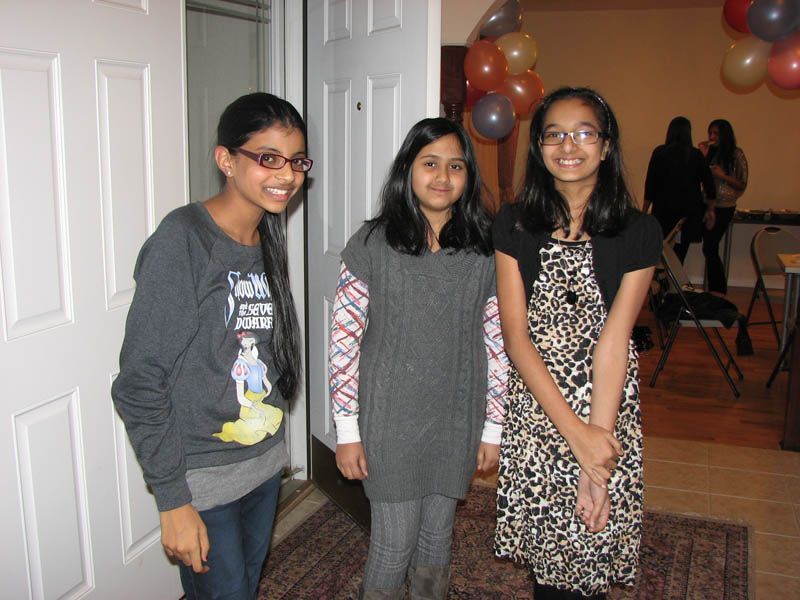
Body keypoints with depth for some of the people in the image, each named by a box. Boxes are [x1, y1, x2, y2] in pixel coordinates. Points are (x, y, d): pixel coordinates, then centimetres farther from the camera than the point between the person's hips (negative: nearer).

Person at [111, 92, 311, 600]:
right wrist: (173, 501, -19)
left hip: (265, 464, 7)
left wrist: (272, 448, 15)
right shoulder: (183, 240, -20)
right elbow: (139, 385, -20)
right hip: (202, 480, -7)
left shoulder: (269, 240, 4)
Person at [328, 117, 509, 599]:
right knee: (395, 544, 6)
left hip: (456, 423, 3)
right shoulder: (372, 244, -7)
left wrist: (493, 428, 4)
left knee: (437, 537, 17)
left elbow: (497, 345, 3)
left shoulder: (484, 252, 0)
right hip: (390, 420, -2)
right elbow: (344, 341, -7)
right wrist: (347, 430, -8)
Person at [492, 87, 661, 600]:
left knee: (592, 555, 6)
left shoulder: (638, 232, -5)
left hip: (608, 404, -1)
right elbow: (516, 336, -8)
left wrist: (596, 465, -16)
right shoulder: (514, 226, -2)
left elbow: (612, 341, -11)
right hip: (534, 404, 1)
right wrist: (576, 433, -17)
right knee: (543, 548, 12)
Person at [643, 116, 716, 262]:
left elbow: (650, 183, -1)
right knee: (680, 253, 4)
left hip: (664, 209, -1)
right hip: (689, 212, 1)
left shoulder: (659, 152, -2)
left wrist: (644, 210, 6)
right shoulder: (696, 155, 0)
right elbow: (708, 184, 3)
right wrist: (710, 209, 13)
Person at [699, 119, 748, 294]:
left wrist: (723, 176, -18)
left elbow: (742, 185, -5)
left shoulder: (736, 155, -6)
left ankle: (718, 291, 6)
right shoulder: (710, 153, 7)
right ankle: (715, 290, 19)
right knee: (710, 249, 8)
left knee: (710, 248, -7)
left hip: (724, 207, -5)